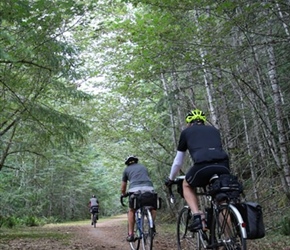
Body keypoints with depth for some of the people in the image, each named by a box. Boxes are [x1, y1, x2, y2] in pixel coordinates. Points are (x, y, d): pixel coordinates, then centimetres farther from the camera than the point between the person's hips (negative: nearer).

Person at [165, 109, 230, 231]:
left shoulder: (186, 132, 25)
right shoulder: (214, 130, 33)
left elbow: (178, 161, 30)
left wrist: (171, 178, 45)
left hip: (203, 165, -3)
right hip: (223, 166, 3)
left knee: (187, 185, 28)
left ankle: (196, 215, 6)